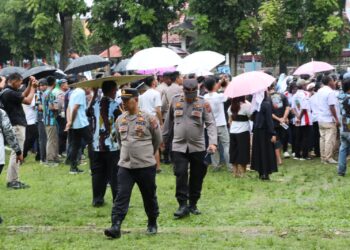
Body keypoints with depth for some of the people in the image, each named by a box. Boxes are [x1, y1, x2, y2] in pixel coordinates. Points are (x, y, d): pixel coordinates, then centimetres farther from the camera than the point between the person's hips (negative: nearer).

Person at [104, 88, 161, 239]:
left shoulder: (149, 119, -8)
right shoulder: (120, 120, 6)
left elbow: (157, 140, 5)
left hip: (146, 166, -3)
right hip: (125, 165, 3)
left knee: (149, 197, 10)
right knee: (121, 196, -8)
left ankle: (152, 224, 27)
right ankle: (116, 227, -13)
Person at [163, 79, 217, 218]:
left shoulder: (203, 103, -3)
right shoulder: (175, 101, 4)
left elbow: (211, 123, -9)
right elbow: (169, 121, 16)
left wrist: (213, 142, -23)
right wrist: (164, 138, 21)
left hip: (198, 146, 0)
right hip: (179, 146, 0)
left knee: (197, 177, 7)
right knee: (181, 175, -10)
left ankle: (193, 204, 21)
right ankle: (183, 205, -6)